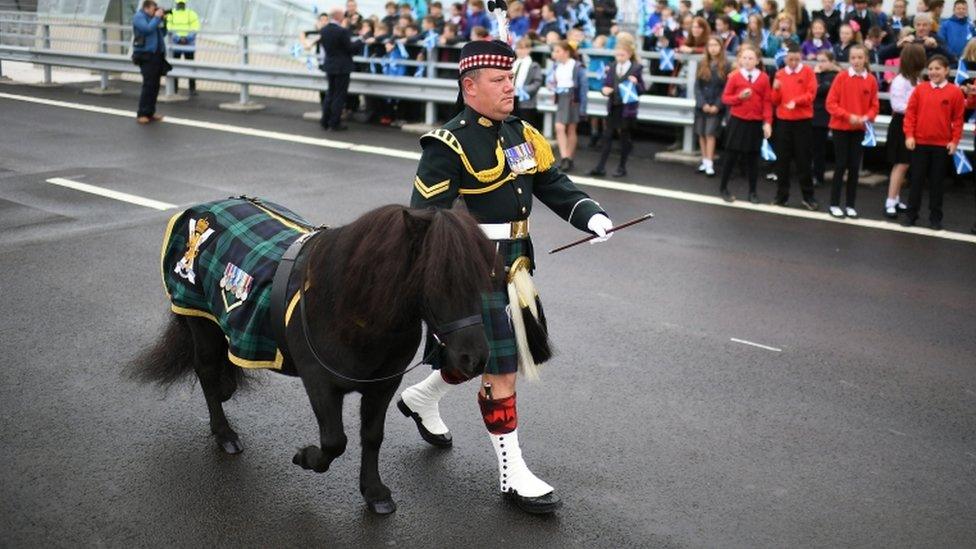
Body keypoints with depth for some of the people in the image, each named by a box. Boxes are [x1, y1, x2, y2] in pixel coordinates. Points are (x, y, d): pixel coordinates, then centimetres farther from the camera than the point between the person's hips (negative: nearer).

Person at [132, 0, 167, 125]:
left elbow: (163, 34, 20)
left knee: (155, 86, 6)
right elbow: (148, 29, -19)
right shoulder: (139, 16, -3)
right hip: (146, 56, -7)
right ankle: (142, 114, -10)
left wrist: (163, 20, 7)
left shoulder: (152, 18, 17)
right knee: (148, 85, -12)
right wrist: (157, 18, -10)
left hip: (157, 55, 7)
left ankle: (150, 112, 13)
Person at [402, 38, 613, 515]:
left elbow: (554, 185, 10)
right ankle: (512, 475, 8)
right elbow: (425, 217, -17)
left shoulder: (522, 135, 9)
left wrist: (592, 216, -8)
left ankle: (420, 399, 48)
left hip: (513, 266, 8)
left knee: (482, 354, 21)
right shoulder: (448, 145, -14)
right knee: (501, 369, -4)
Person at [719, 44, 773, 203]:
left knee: (753, 157, 7)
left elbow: (767, 102, -2)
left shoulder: (763, 78, -1)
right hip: (737, 121, -1)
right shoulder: (734, 77, -2)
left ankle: (752, 192, 16)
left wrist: (767, 122, -8)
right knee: (732, 155, 4)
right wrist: (739, 97, -18)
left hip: (756, 123, 1)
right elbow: (725, 98, 0)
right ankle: (723, 188, 18)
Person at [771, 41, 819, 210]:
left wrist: (796, 101, -24)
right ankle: (782, 195, 14)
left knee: (803, 158, -1)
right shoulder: (780, 74, 7)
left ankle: (808, 196, 7)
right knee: (782, 158, 5)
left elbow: (811, 94, -9)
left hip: (803, 121, -3)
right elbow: (775, 101, 7)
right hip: (783, 120, 3)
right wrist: (776, 89, -13)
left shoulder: (808, 72, -1)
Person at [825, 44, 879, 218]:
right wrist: (848, 116, -18)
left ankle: (851, 205, 13)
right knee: (841, 165, -1)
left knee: (854, 167, 6)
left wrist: (867, 118, -14)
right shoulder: (841, 77, -8)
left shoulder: (871, 80, -1)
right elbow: (830, 103, -10)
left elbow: (874, 106, 5)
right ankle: (834, 204, 8)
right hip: (840, 128, -2)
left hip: (859, 129, 2)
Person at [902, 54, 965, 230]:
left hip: (942, 144, -1)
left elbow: (958, 119, 0)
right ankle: (911, 214, 15)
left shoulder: (955, 92, -2)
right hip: (920, 142, 1)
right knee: (917, 180, 7)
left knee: (936, 181, 7)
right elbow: (910, 113, 1)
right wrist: (909, 135, -6)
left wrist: (955, 140, -4)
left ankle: (935, 217, 14)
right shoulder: (920, 89, 1)